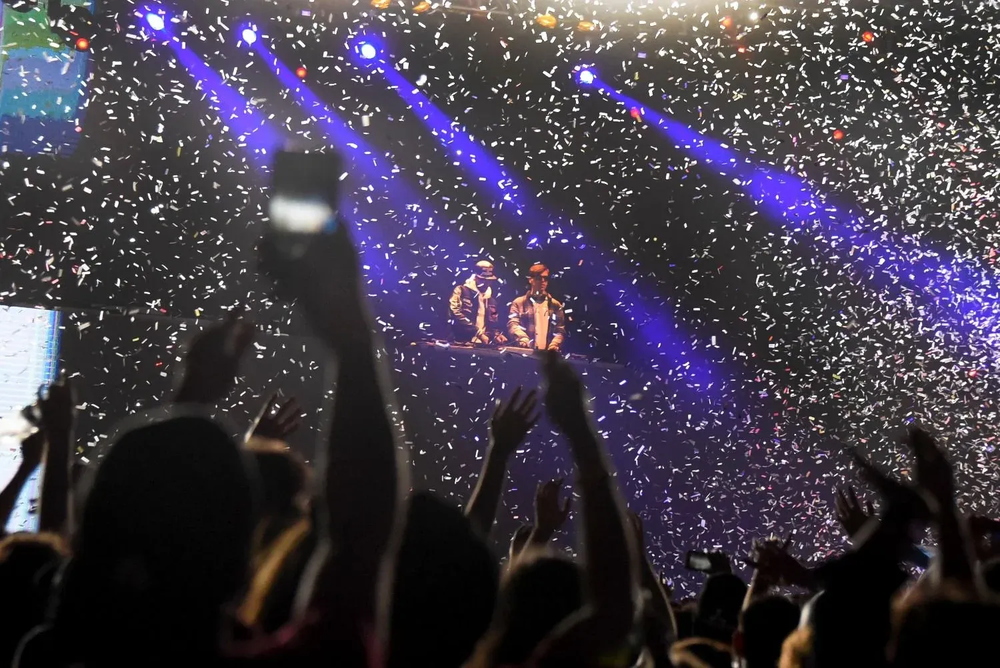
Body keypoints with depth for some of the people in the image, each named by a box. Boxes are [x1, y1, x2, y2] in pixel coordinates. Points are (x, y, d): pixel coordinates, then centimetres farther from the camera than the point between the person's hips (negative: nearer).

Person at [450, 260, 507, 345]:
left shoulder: (490, 295, 18)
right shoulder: (462, 291, -1)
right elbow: (458, 316, -12)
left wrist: (496, 334, 0)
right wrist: (479, 334, -17)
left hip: (484, 343, 5)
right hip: (464, 342, -5)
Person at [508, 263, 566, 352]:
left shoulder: (556, 305, 16)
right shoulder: (519, 303, 11)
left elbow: (560, 330, 9)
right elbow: (512, 325, -2)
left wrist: (554, 344, -12)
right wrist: (523, 338, -22)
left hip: (548, 353, 1)